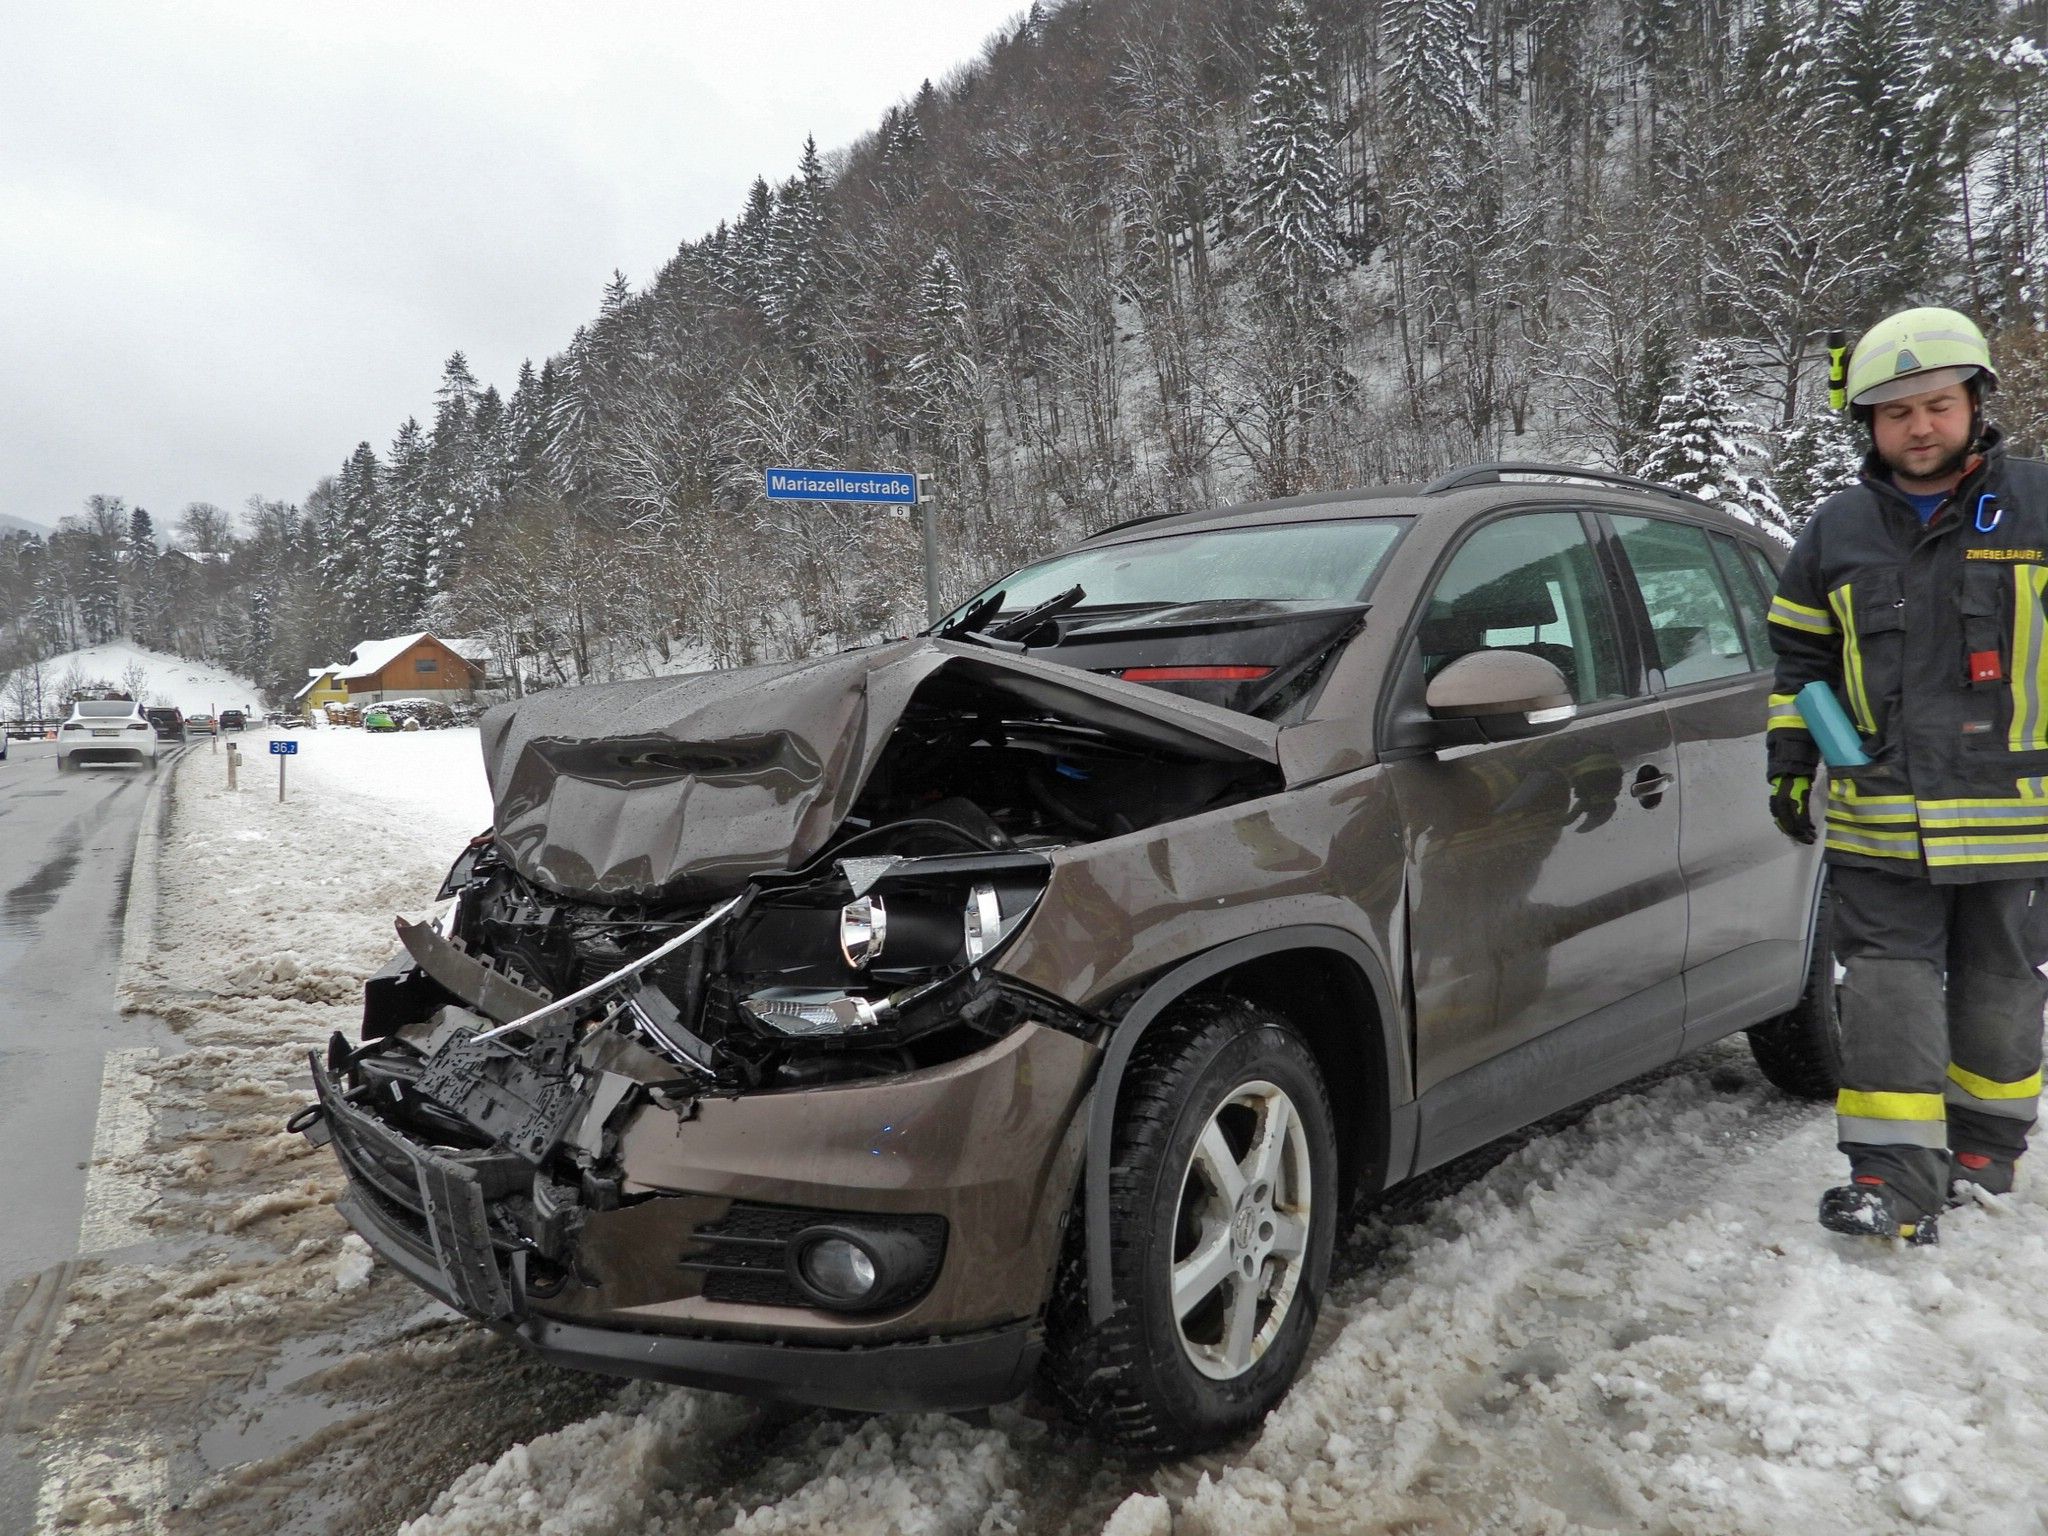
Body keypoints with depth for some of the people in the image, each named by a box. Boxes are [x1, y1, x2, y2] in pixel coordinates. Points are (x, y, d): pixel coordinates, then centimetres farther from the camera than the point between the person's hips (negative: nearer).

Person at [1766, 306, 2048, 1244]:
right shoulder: (1839, 530, 6)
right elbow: (1799, 658, 13)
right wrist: (1790, 763, 8)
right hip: (1879, 821, 1)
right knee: (1888, 990, -2)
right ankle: (1896, 1178, 1)